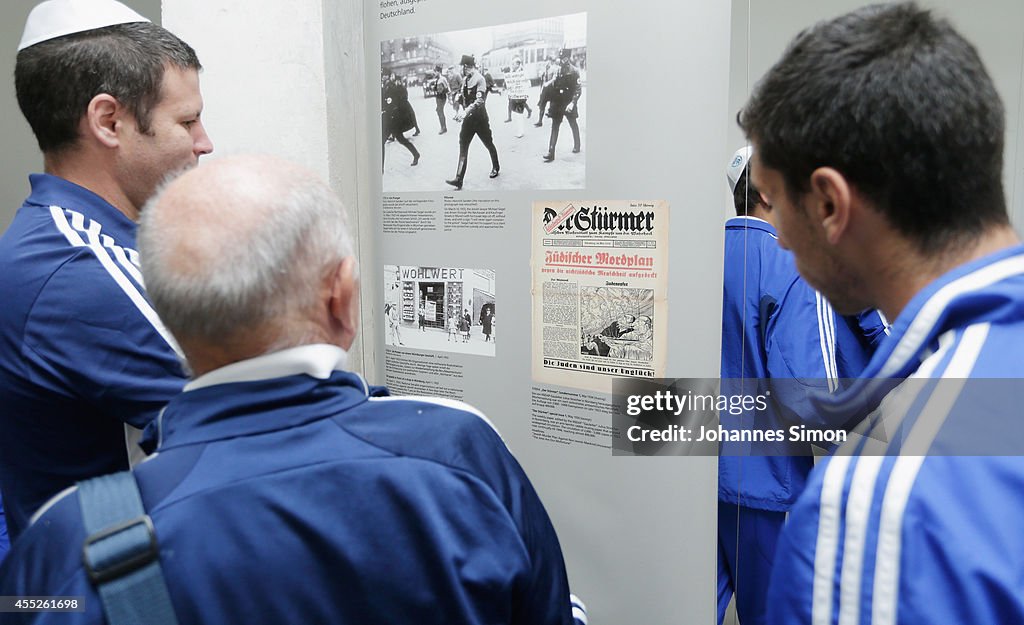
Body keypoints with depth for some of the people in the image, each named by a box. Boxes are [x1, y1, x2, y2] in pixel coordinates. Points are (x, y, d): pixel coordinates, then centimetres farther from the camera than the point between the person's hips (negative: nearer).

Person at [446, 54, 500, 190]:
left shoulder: (480, 79, -16)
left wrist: (466, 111, -39)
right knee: (463, 146, -3)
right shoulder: (465, 80, 6)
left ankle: (496, 168, 36)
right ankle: (459, 179, -7)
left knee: (489, 144, 11)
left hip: (480, 118, -6)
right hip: (468, 118, 6)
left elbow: (479, 100, -29)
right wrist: (463, 113, 14)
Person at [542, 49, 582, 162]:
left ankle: (577, 146, 34)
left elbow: (579, 89, -14)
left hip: (569, 103, -4)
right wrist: (551, 103, 9)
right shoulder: (558, 71, 5)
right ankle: (551, 152, -6)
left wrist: (573, 102, -24)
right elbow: (554, 87, 11)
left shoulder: (574, 72, -11)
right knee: (554, 126, -2)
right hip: (557, 103, 4)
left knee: (573, 124, 14)